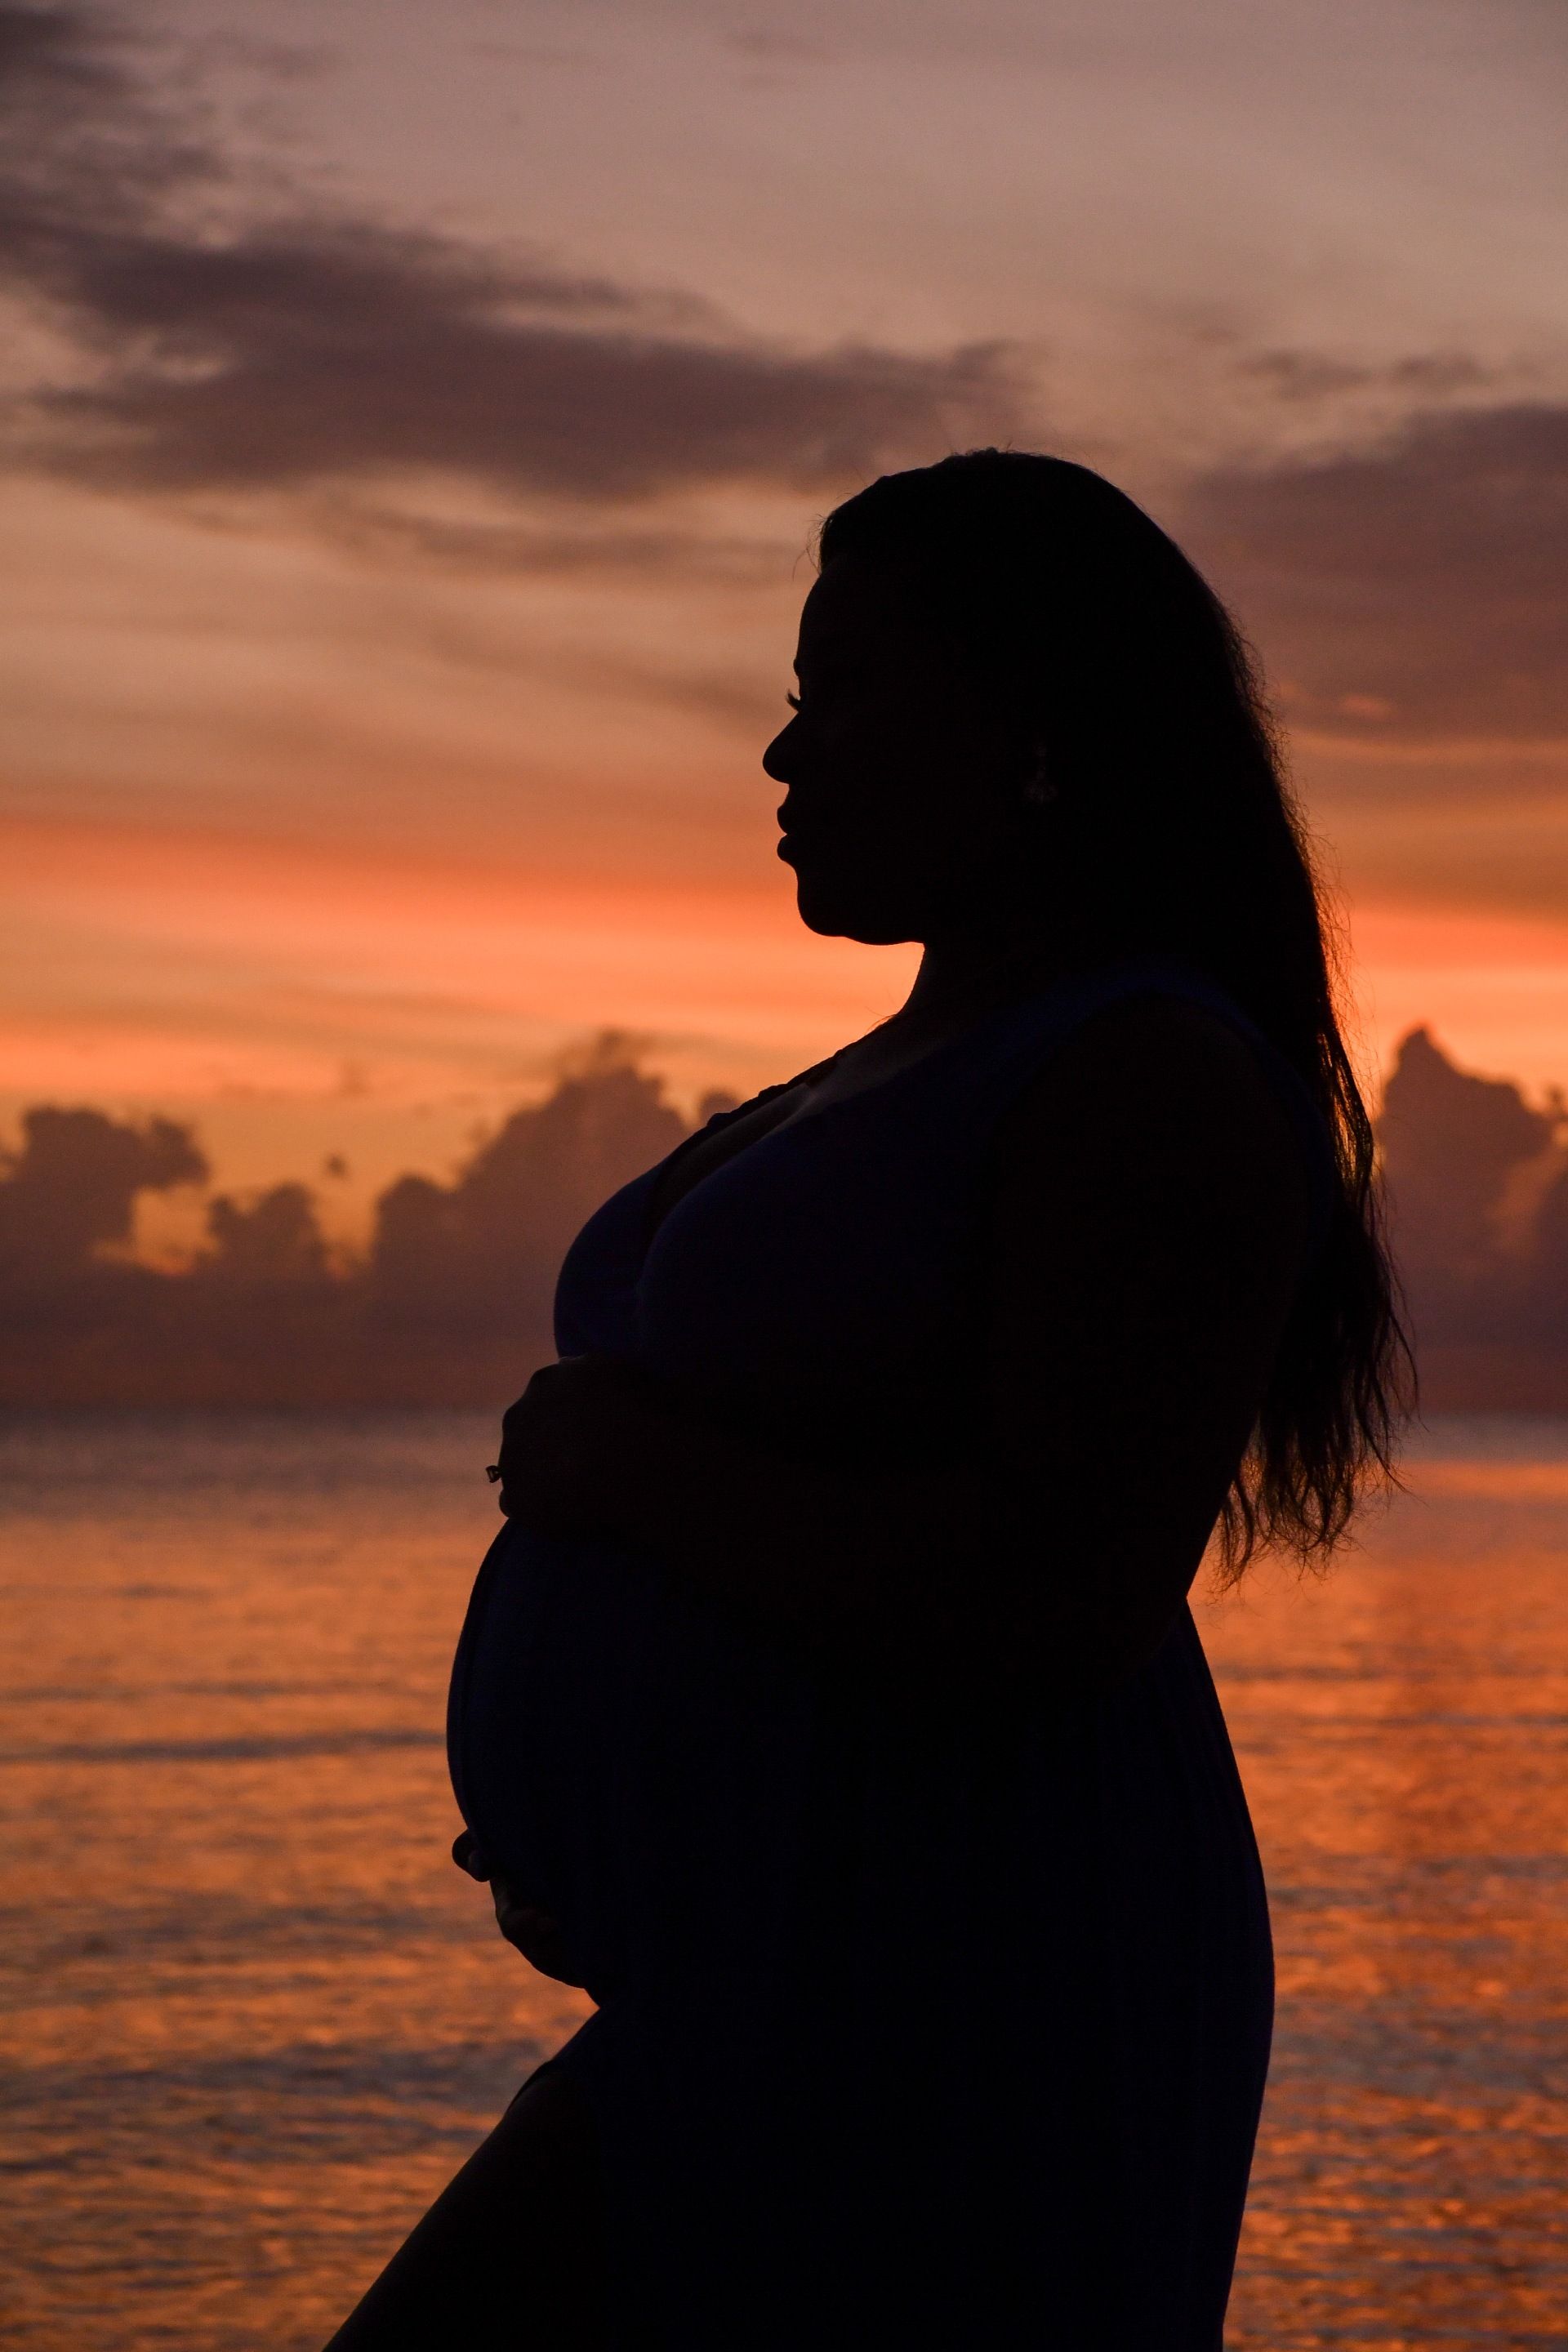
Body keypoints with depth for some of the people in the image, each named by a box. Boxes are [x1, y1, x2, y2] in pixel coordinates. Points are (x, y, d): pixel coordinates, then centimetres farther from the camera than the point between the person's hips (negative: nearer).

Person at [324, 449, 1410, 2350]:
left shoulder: (1154, 1084, -13)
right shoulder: (920, 1073, 19)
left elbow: (1063, 1602, -25)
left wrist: (624, 1464, -14)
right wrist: (583, 1821, 9)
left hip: (956, 2044, -10)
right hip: (768, 2040, 10)